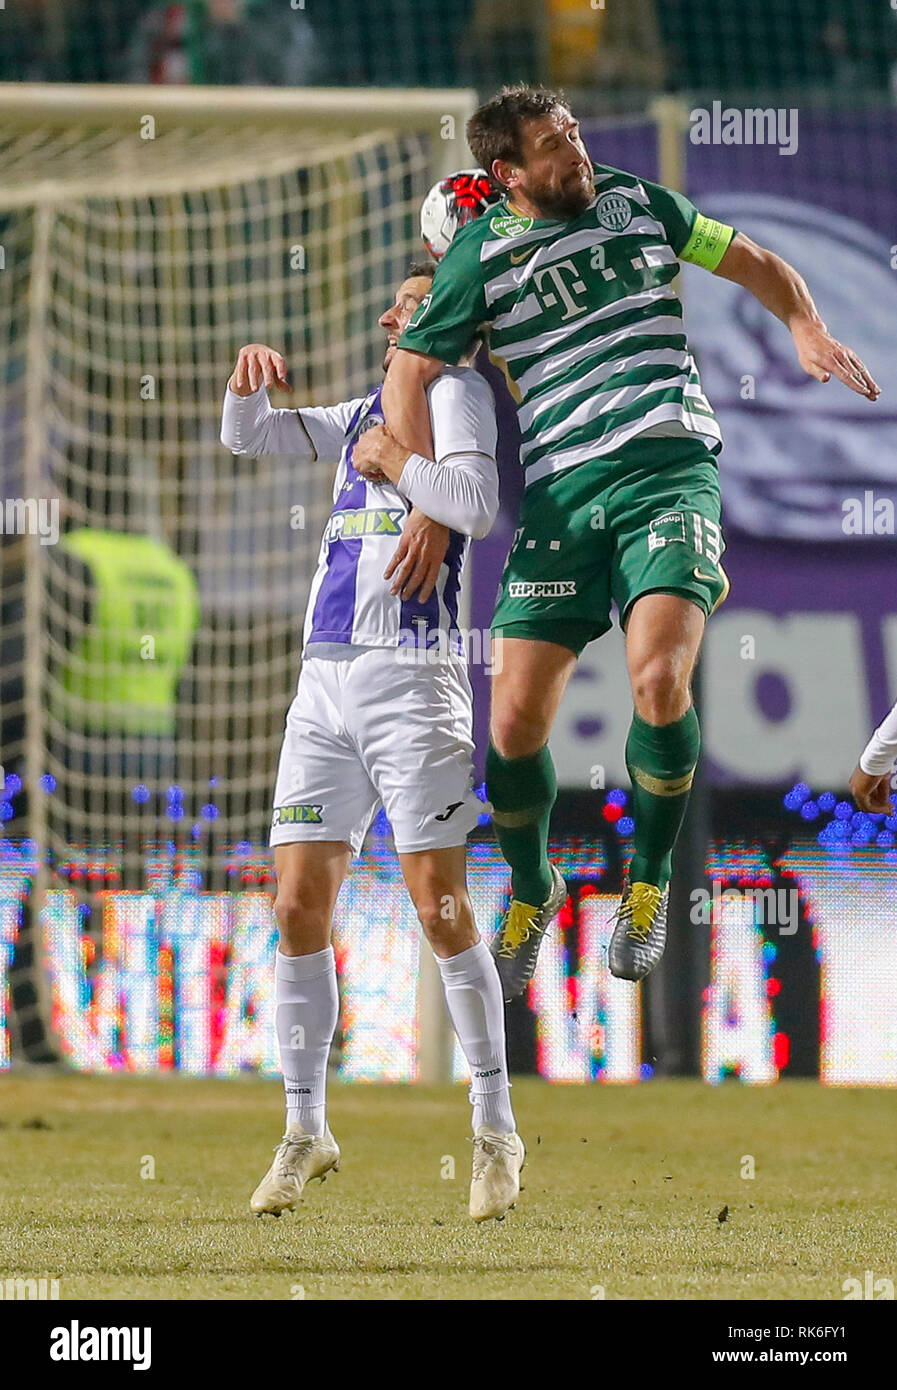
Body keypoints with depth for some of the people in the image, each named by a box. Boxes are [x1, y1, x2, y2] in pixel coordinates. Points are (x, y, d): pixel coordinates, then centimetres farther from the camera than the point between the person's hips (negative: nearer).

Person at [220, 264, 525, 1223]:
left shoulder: (457, 388, 0)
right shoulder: (365, 413, 21)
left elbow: (475, 501, -17)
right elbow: (245, 436, 25)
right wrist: (249, 379, 5)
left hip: (413, 676, -7)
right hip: (325, 677, 7)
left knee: (441, 907, -9)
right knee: (298, 909, 2)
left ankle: (495, 1131, 0)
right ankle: (304, 1130, 10)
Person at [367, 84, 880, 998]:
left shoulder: (640, 203, 13)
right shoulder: (483, 253, 5)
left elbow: (755, 264, 25)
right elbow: (407, 377, 5)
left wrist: (808, 330, 7)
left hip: (670, 469, 0)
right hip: (559, 493, 0)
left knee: (657, 678, -24)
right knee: (515, 721, -6)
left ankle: (649, 884, 0)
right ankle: (531, 891, 25)